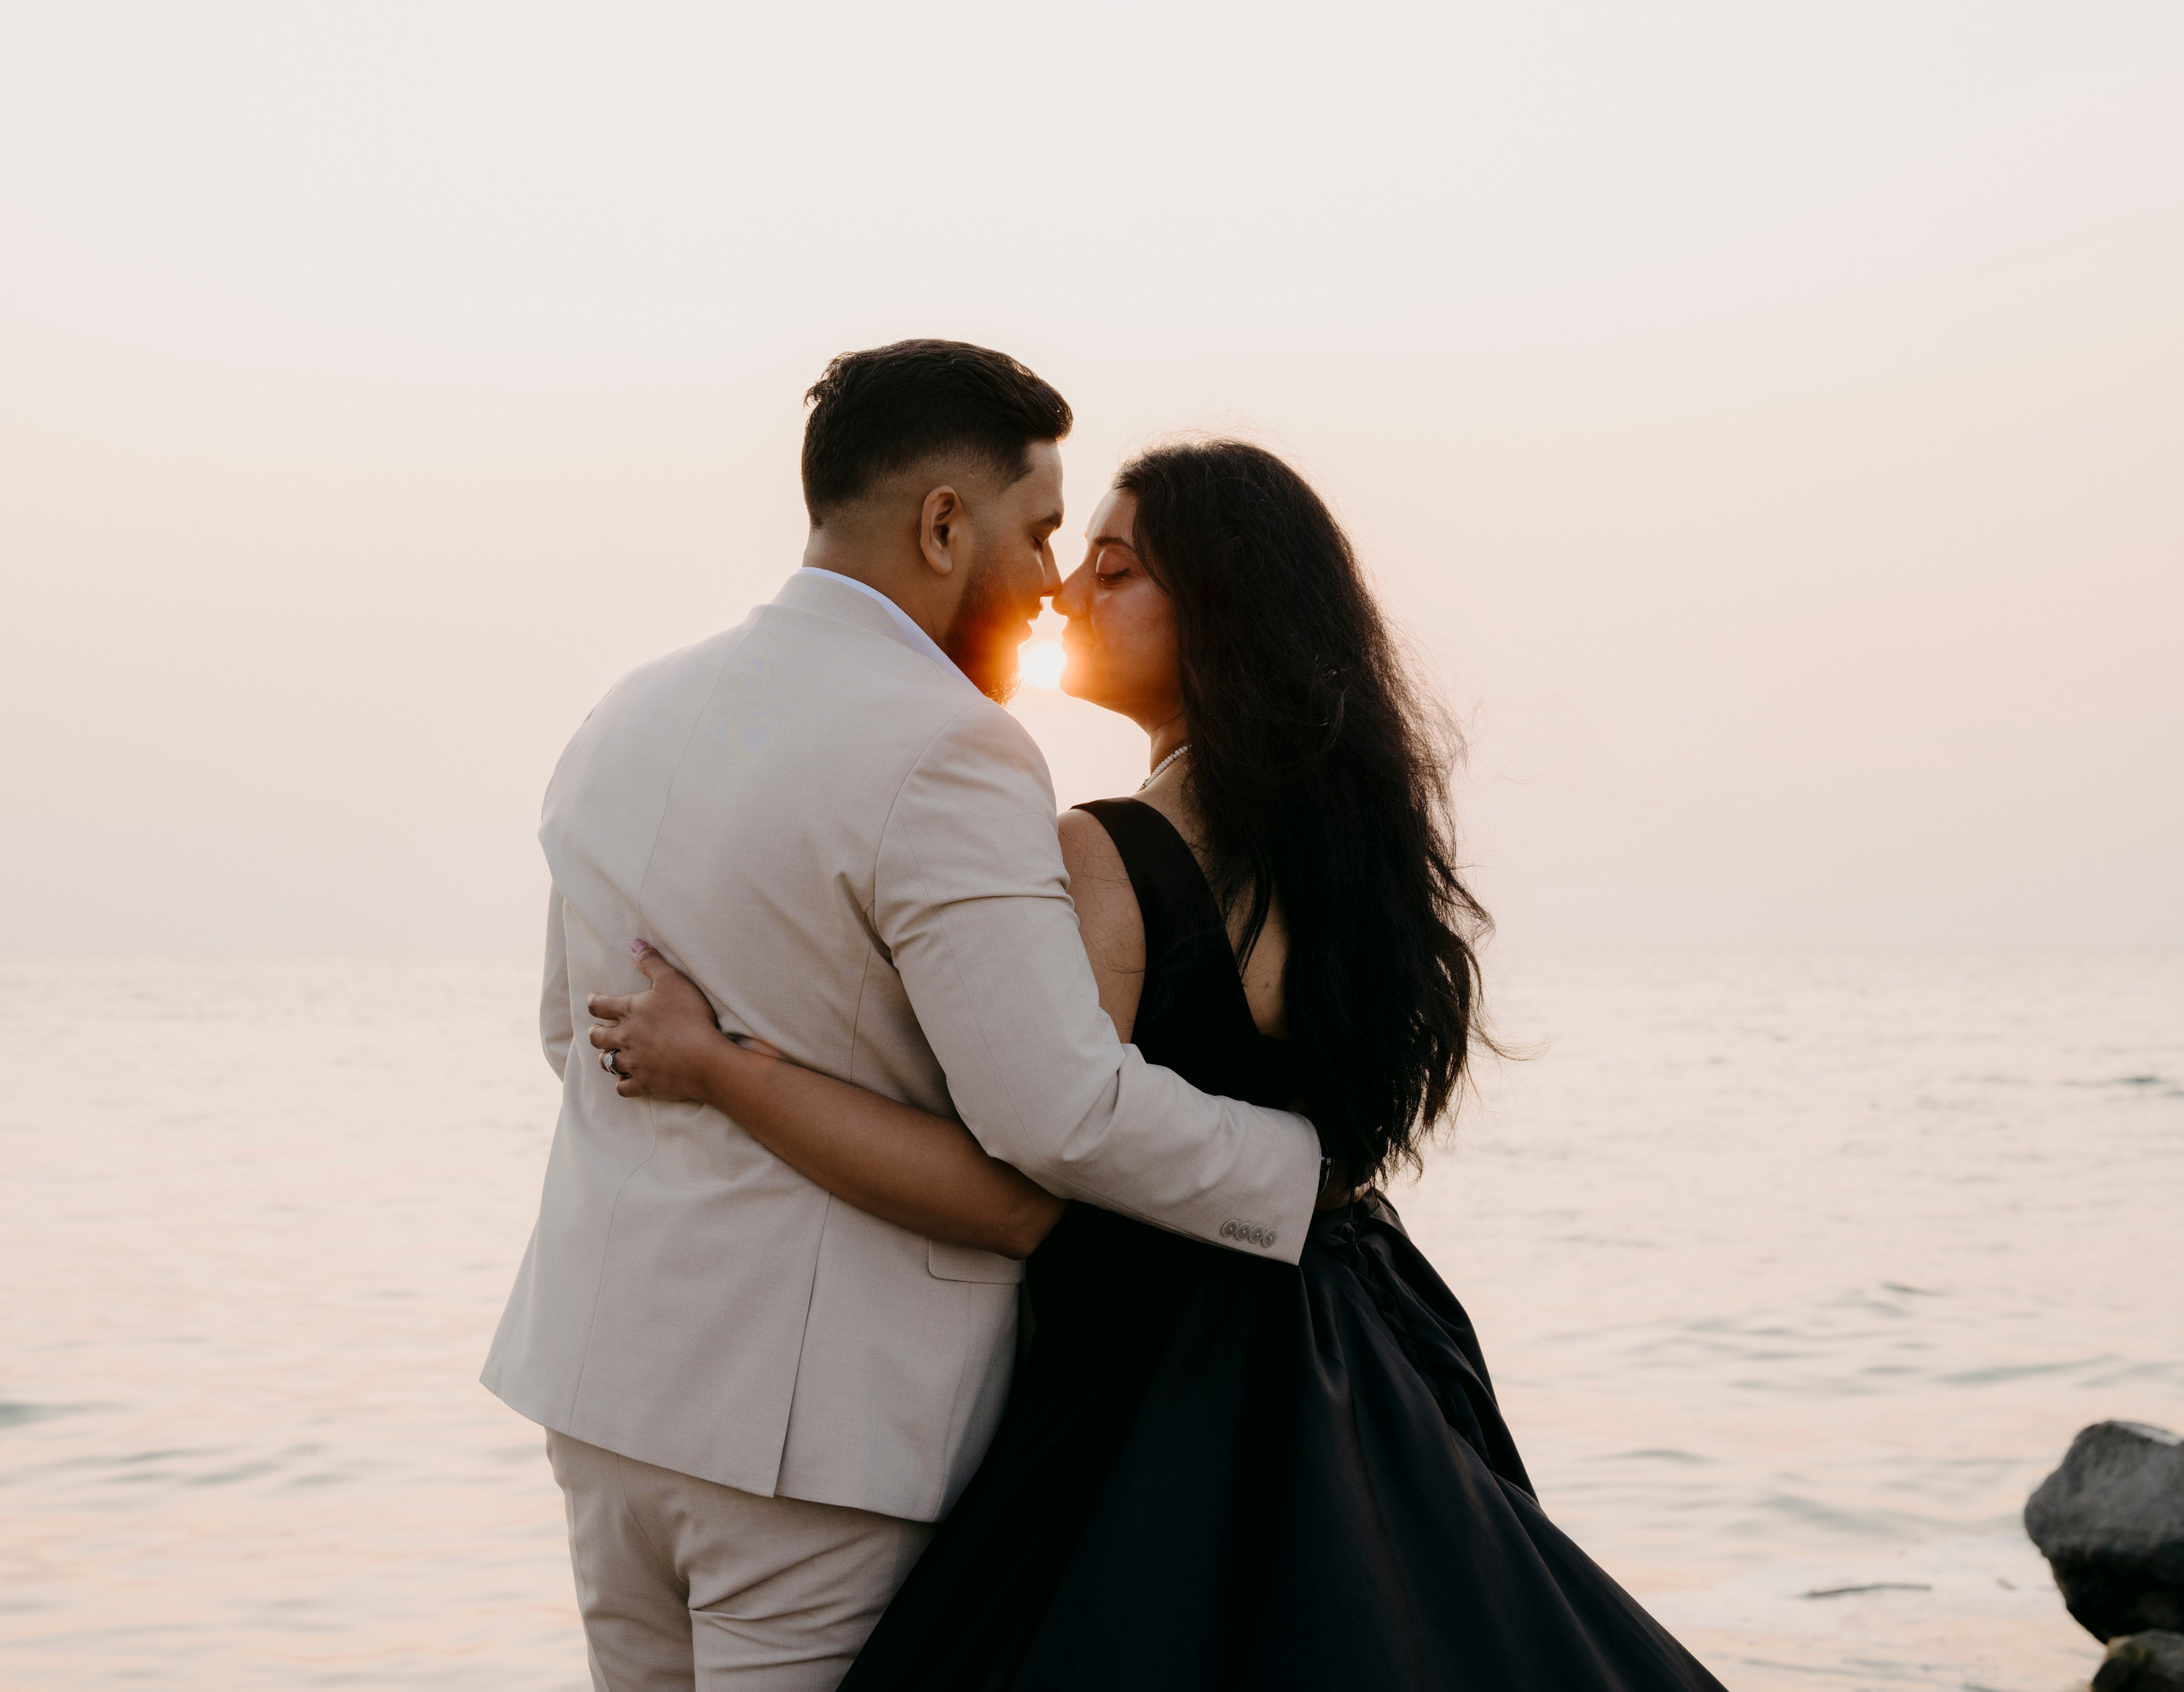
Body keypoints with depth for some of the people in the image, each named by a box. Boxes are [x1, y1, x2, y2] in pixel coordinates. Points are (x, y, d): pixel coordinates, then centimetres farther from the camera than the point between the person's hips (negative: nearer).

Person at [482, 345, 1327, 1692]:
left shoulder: (626, 718, 9)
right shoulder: (945, 751, -18)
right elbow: (1057, 1108, -23)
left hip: (605, 1375, 8)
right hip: (825, 1417, -8)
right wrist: (1302, 1169, -9)